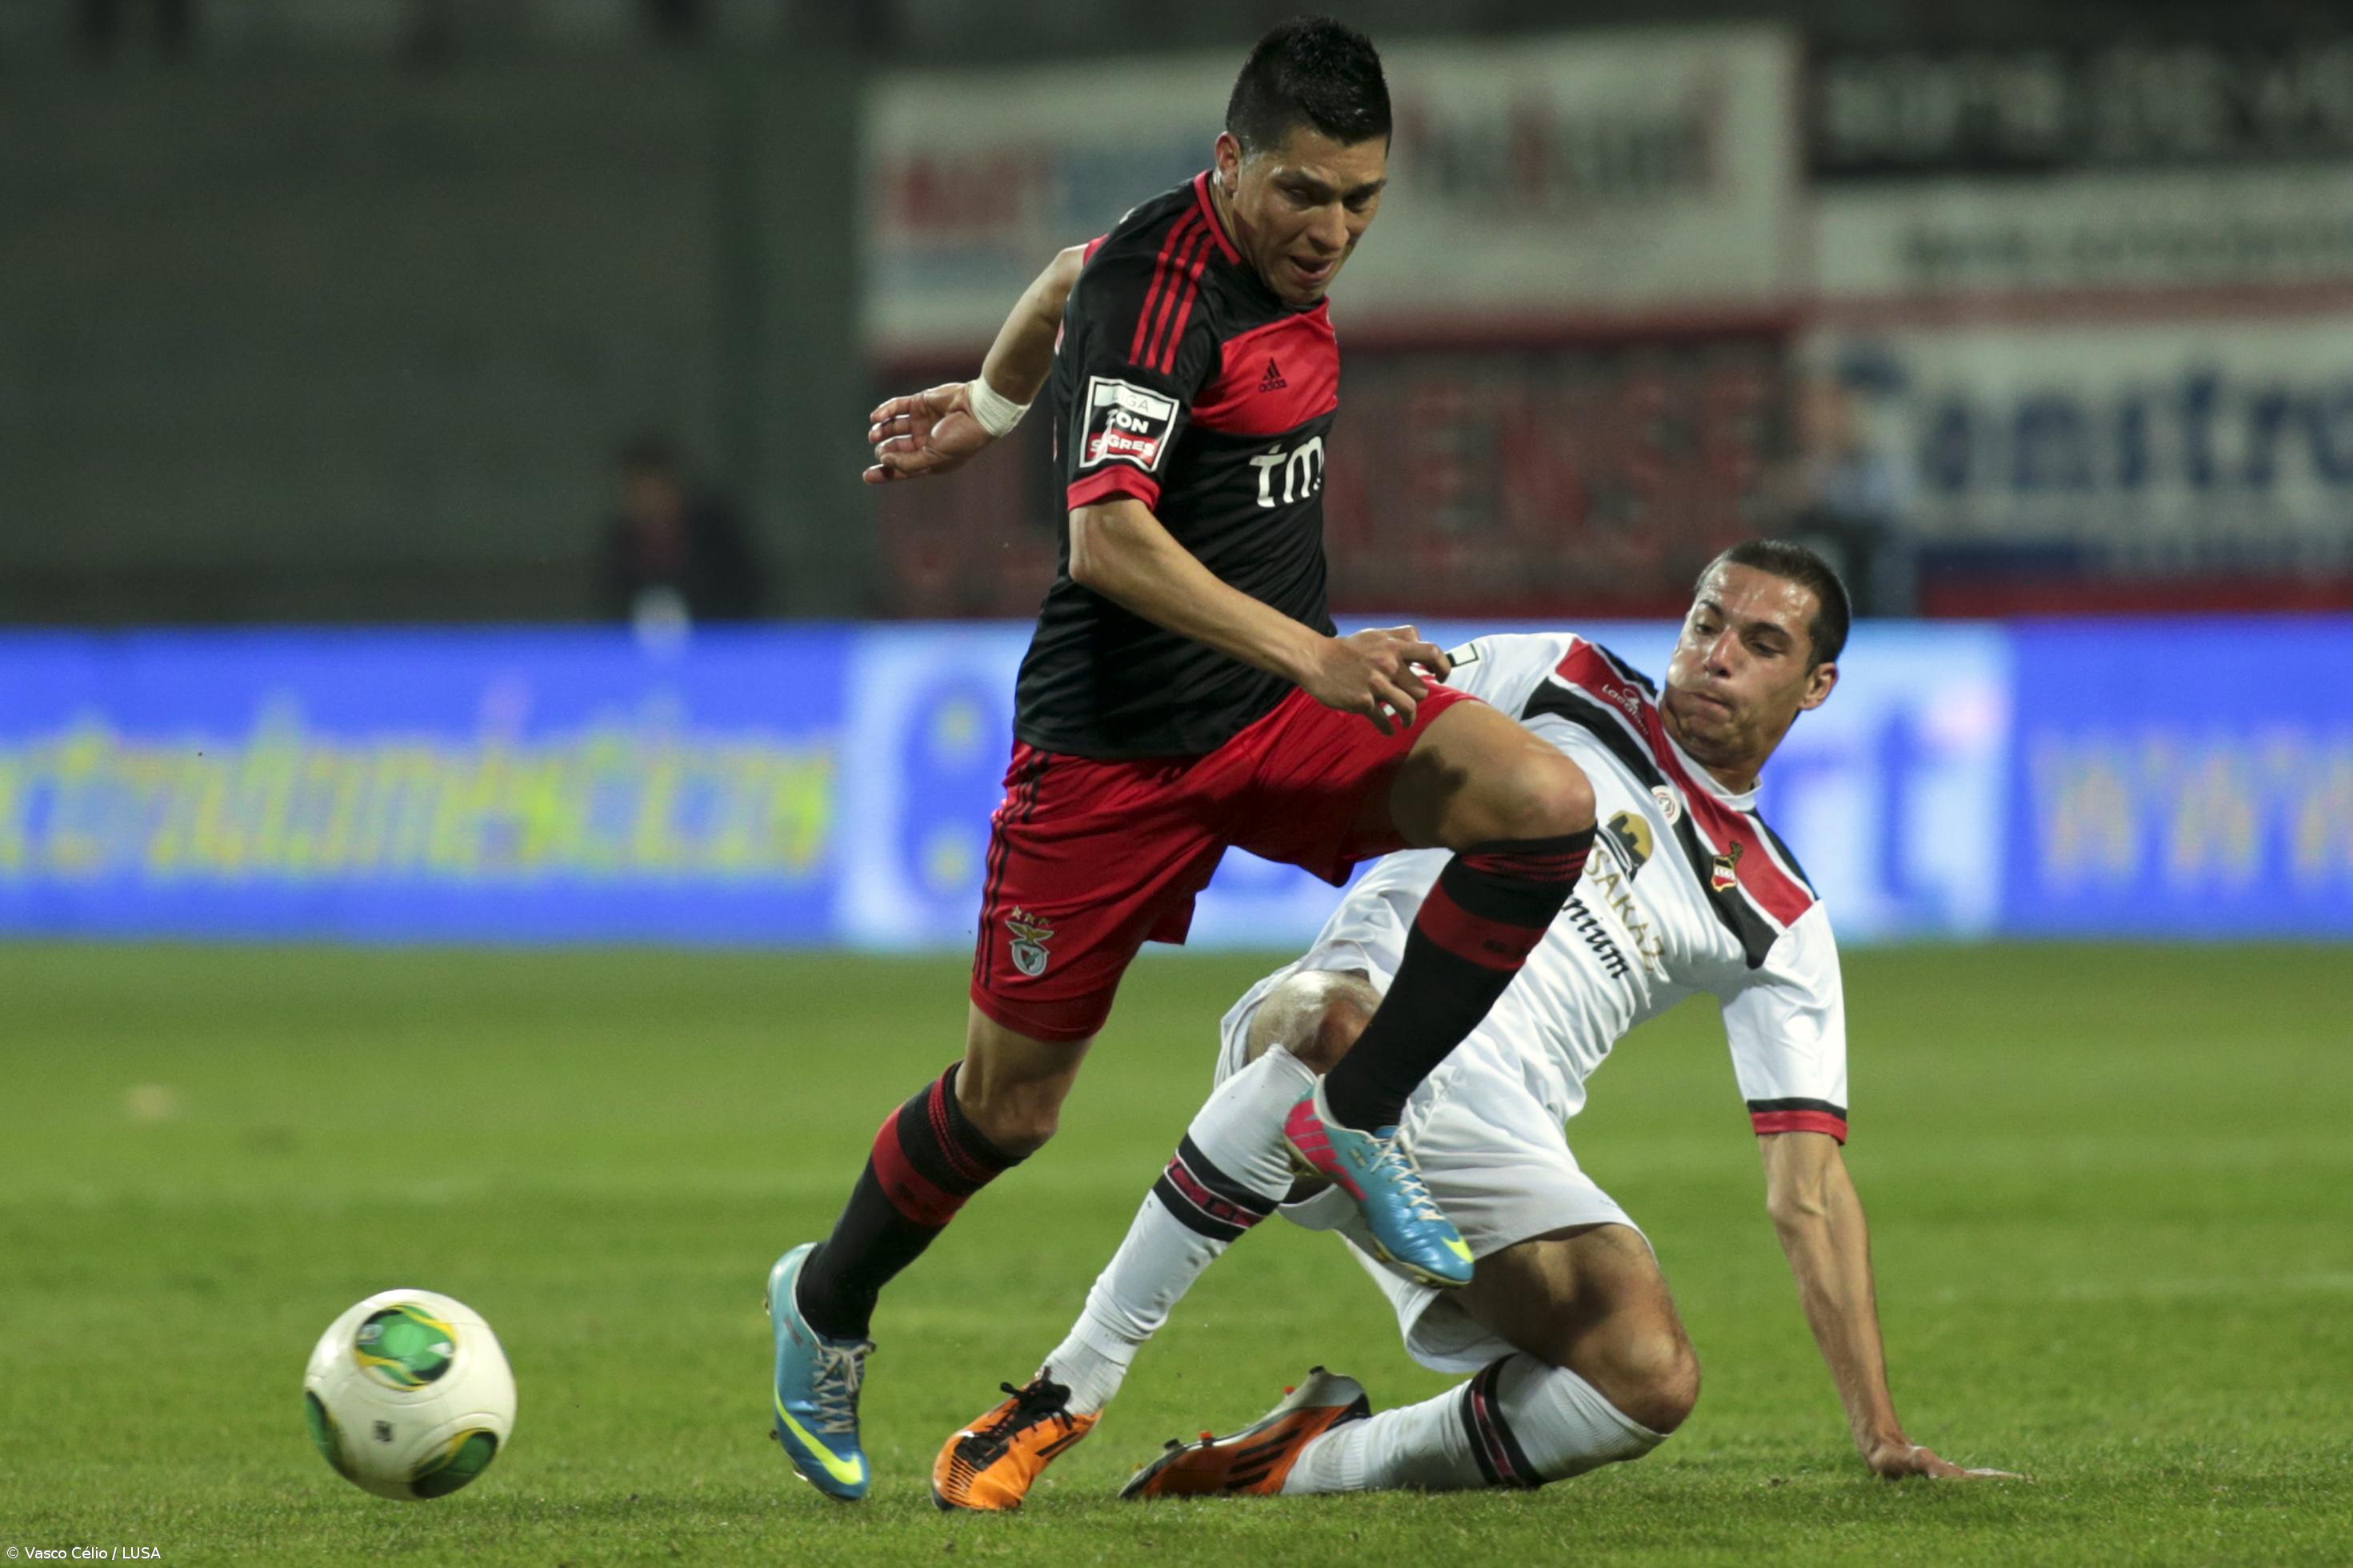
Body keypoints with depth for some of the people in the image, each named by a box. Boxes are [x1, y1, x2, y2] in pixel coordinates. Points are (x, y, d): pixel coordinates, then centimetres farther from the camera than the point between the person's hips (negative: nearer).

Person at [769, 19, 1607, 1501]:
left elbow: (1073, 274, 23)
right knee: (1011, 1104, 4)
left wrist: (987, 405, 38)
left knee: (1545, 803, -19)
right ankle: (827, 1307, 32)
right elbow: (1108, 543, -32)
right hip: (1118, 746, -7)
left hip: (1288, 707, 7)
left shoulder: (1285, 252, 3)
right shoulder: (1160, 283, -22)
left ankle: (1355, 1122, -8)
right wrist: (1313, 656, -40)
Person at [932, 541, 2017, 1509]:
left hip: (1488, 1135, 2)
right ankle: (1071, 1386, -34)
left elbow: (1808, 1189, 13)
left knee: (1652, 1382, -24)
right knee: (1343, 1025, -41)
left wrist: (1881, 1436, 4)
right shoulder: (1559, 684, 18)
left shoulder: (1776, 923, 17)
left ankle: (1304, 1463, -4)